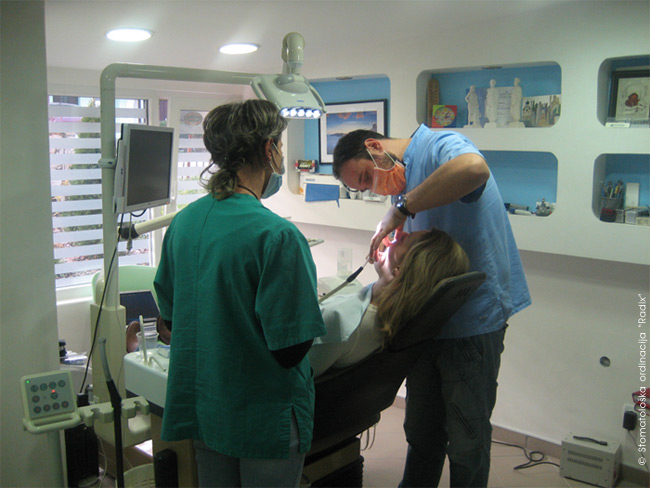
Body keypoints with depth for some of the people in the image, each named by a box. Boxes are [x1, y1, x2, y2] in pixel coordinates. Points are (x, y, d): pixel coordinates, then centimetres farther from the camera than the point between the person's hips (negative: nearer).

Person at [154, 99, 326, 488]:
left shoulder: (183, 221, -2)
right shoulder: (278, 236, -23)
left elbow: (170, 316, 8)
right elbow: (290, 350, -22)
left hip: (203, 408, 6)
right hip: (265, 419, -6)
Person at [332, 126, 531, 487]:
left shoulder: (439, 145, -15)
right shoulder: (405, 181, 12)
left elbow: (474, 169, -40)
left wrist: (402, 207, -29)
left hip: (473, 319, -8)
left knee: (467, 440, 6)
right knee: (421, 432, 21)